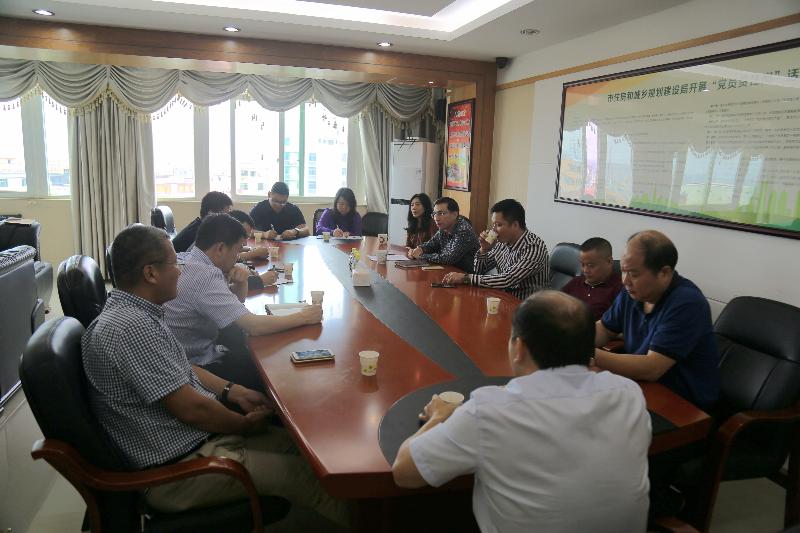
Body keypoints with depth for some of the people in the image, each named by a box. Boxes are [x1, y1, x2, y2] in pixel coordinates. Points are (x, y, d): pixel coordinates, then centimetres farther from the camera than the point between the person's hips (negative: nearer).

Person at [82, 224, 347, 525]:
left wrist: (232, 391, 7)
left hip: (196, 434, 10)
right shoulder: (131, 328, -27)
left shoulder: (135, 312, 6)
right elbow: (190, 408, -24)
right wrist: (246, 424, -8)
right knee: (300, 472, -11)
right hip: (174, 469, -10)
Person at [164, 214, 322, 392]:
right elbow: (253, 326, -30)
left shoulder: (192, 262, 2)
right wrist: (304, 317, -19)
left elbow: (235, 302, 14)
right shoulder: (204, 276, -28)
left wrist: (241, 282, -7)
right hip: (199, 366, -9)